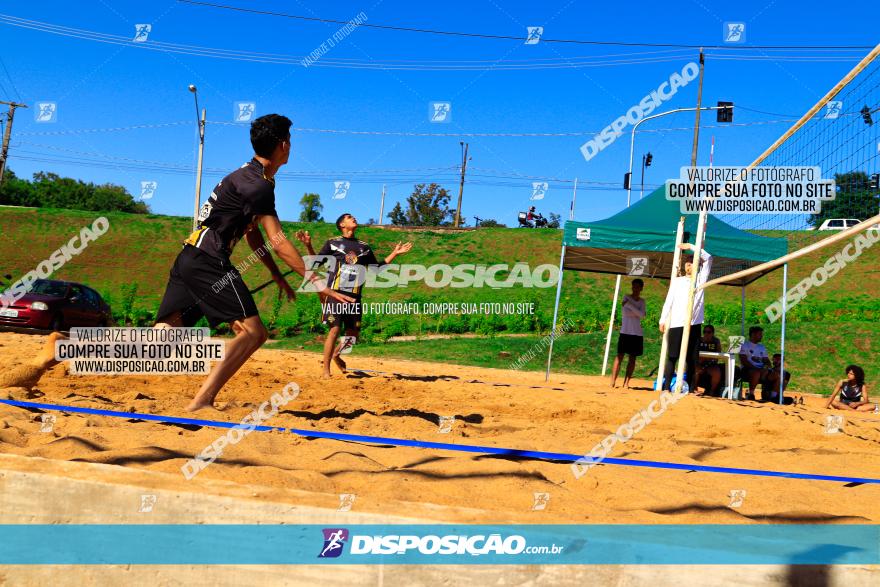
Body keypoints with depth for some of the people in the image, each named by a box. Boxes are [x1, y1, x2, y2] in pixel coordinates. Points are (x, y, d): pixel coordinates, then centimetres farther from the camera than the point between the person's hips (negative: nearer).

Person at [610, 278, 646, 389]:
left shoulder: (642, 301, 10)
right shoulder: (626, 297, 3)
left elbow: (642, 315, -8)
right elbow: (624, 312, -11)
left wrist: (630, 305, -17)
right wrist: (637, 313, -13)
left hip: (637, 334, 3)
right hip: (625, 332, -3)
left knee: (632, 358, 1)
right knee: (620, 356, -9)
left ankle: (626, 382, 3)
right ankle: (612, 382, -12)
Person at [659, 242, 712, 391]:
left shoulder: (701, 279, 13)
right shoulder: (677, 281, 11)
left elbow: (708, 258, 5)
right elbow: (669, 301, 8)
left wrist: (692, 247, 1)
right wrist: (663, 320, 1)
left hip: (694, 324, 2)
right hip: (676, 323, -2)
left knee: (692, 358, 2)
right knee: (672, 356, -3)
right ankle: (666, 387, -5)